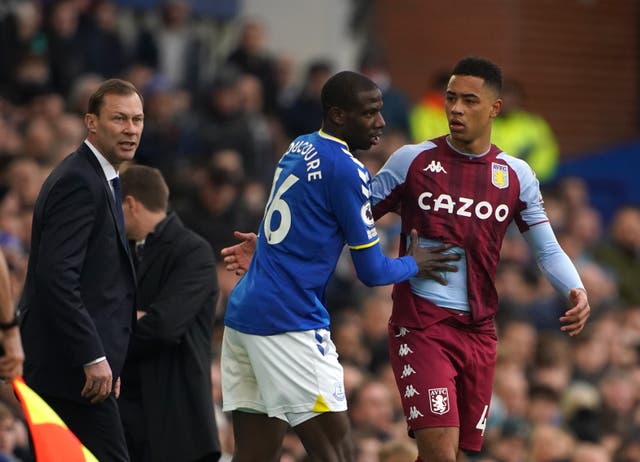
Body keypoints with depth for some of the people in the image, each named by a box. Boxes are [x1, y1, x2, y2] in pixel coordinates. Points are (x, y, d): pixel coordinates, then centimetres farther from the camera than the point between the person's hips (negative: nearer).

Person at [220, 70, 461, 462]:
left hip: (244, 312, 9)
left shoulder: (300, 149, 15)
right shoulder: (346, 169, -11)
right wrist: (414, 265, 11)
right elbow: (372, 271, -7)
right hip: (290, 322, -9)